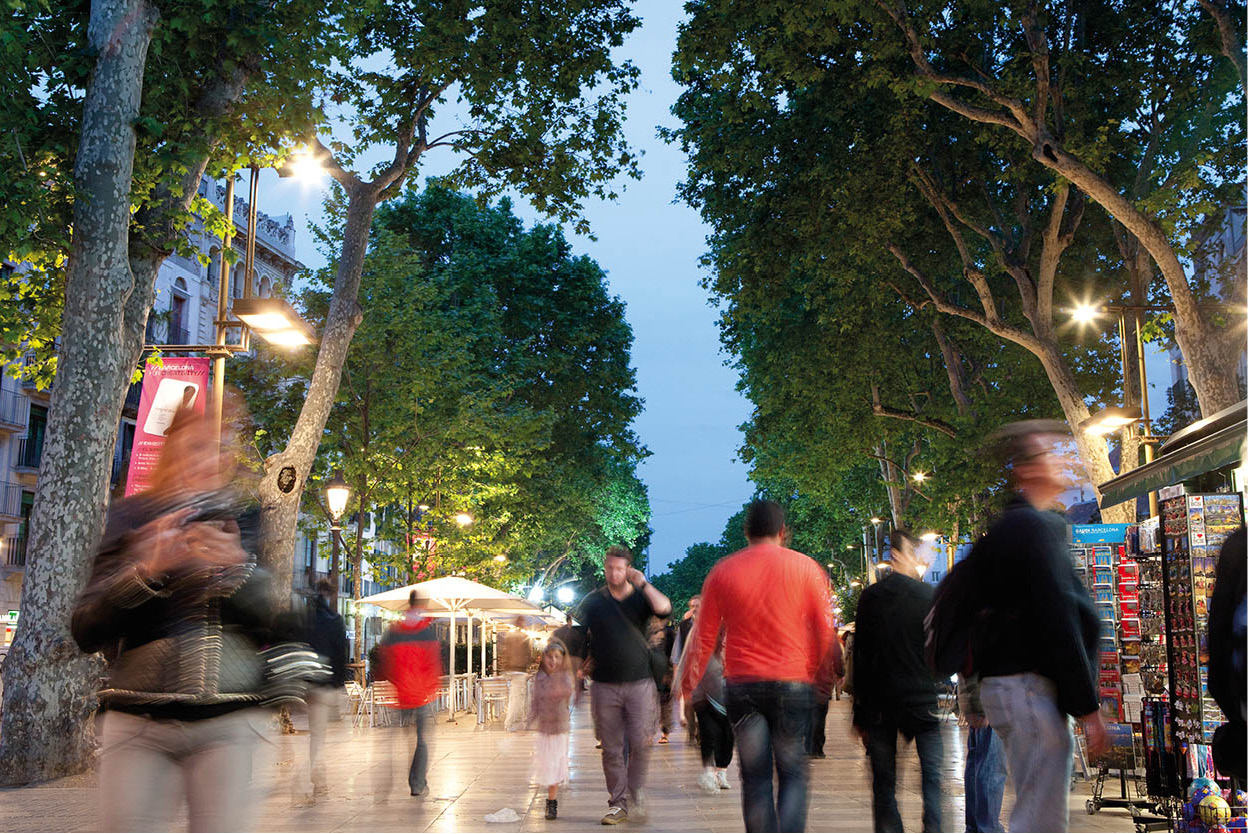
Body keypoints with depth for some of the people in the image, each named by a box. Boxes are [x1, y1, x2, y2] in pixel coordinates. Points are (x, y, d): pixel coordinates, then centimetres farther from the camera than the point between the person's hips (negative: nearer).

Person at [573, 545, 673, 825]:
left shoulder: (642, 597, 5)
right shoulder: (593, 601, 7)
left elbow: (664, 609, -16)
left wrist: (643, 584, -15)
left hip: (639, 683, -1)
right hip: (604, 685, 1)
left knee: (640, 743, -7)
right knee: (611, 749, 4)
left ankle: (637, 792, 15)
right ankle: (617, 805, 13)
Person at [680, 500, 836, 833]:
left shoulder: (722, 572, 5)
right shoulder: (805, 567, 1)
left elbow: (704, 637, 7)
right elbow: (826, 631, 1)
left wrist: (688, 684, 16)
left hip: (741, 684, 1)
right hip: (792, 682, -1)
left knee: (755, 777, 9)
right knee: (794, 773, 7)